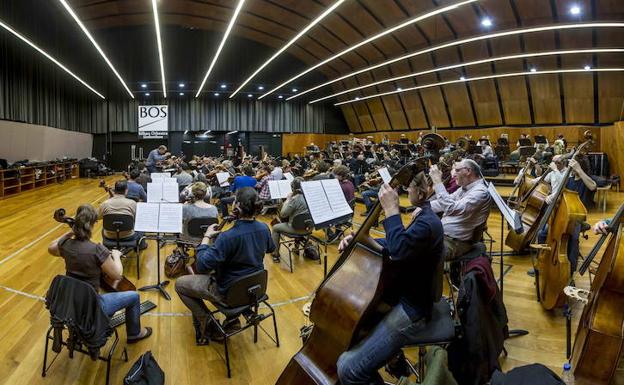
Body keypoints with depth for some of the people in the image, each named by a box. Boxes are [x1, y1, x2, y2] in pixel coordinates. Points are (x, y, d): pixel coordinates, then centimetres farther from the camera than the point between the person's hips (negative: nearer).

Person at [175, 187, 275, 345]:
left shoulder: (228, 237, -32)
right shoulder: (264, 229, -11)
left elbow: (202, 265, -26)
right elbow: (270, 248, 11)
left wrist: (206, 237, -15)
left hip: (229, 292, -6)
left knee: (179, 284, 10)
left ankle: (206, 323, 9)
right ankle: (232, 317, 24)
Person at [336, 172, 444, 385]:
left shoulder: (428, 223, -21)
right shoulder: (421, 216, 12)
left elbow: (398, 250, -38)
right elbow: (392, 249, 12)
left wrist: (391, 209, -28)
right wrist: (365, 239, -5)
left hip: (410, 310, -11)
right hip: (401, 297, 11)